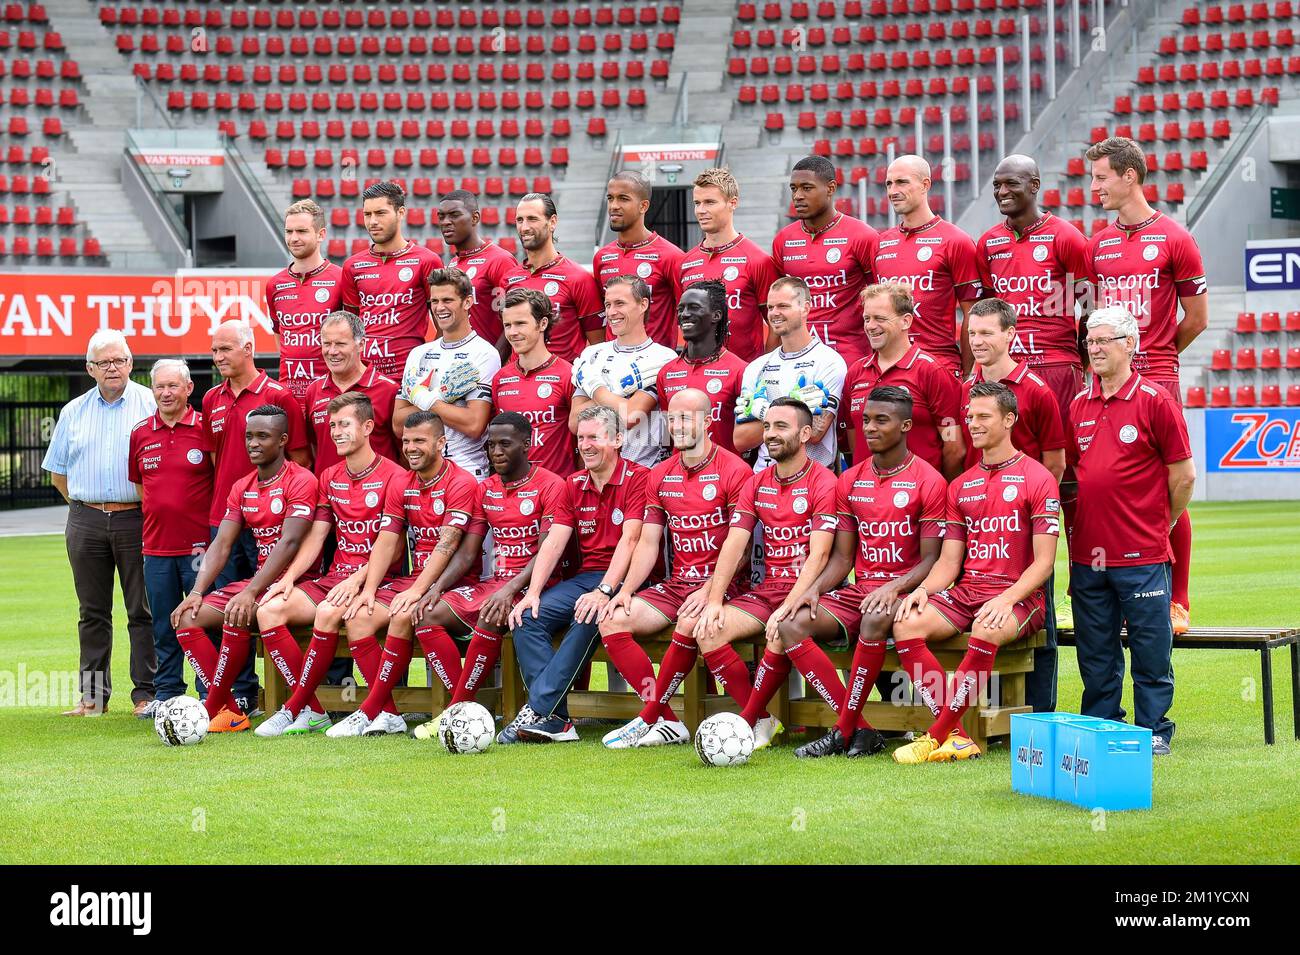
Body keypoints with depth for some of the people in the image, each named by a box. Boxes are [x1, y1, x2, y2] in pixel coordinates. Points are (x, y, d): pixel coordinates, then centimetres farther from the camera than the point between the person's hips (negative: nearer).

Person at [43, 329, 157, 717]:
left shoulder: (151, 404, 1)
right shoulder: (73, 412, 13)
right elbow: (57, 471, 19)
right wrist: (85, 506, 11)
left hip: (135, 520, -4)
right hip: (85, 521, 4)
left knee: (143, 610, -3)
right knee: (92, 612, 7)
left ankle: (146, 692, 0)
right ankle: (93, 695, 12)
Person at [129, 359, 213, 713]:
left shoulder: (206, 428, -4)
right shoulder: (140, 433, 9)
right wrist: (158, 515, 13)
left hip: (199, 545, -4)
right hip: (156, 547, 4)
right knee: (163, 627, 10)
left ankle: (210, 695, 5)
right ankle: (166, 693, 18)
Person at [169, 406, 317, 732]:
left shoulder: (300, 481, -10)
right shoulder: (242, 488, 15)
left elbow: (289, 543, -21)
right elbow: (221, 545, 10)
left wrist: (250, 592, -30)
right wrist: (197, 592, -6)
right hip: (259, 580, 8)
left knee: (238, 616, -33)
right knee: (187, 617, -7)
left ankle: (213, 707, -21)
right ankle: (229, 711, -14)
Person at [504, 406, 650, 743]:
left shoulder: (638, 479, -6)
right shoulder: (574, 484, 13)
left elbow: (629, 540, -16)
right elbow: (554, 542, 5)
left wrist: (604, 591, -28)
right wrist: (533, 593, -9)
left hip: (624, 579, -6)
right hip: (586, 575, 6)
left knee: (588, 617, -35)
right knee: (527, 617, -17)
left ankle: (537, 710, -32)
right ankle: (555, 721, -24)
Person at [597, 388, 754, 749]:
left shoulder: (734, 471, -7)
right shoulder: (660, 476, 13)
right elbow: (648, 542, 12)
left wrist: (709, 591, -23)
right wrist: (626, 590, -2)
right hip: (676, 582, 7)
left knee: (689, 623, -36)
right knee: (612, 621, -14)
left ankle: (647, 719, -20)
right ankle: (667, 722, -18)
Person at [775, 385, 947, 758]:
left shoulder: (928, 482, -4)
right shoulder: (850, 481, 13)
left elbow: (930, 560, -7)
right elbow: (842, 556, 14)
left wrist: (893, 588, -25)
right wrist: (814, 589, -5)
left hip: (905, 590, -6)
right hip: (859, 588, 6)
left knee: (875, 621, -40)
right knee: (791, 625, -20)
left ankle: (844, 732, -27)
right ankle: (862, 732, -25)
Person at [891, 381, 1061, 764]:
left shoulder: (1037, 478, -2)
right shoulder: (961, 486, 17)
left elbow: (1044, 561, -8)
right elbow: (949, 561, 14)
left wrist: (1006, 599, -23)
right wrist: (923, 589, -8)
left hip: (1017, 595, -6)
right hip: (965, 590, 6)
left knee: (987, 631, -39)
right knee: (907, 623, -23)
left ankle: (936, 736, -31)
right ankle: (956, 737, -28)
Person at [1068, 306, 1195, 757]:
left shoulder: (1155, 401, -5)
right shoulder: (1079, 406, 11)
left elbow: (1184, 475, -2)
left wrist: (1162, 526, 5)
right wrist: (1077, 522, 13)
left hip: (1142, 555, -5)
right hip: (1087, 553, 5)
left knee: (1150, 648, 1)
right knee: (1095, 653, 11)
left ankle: (1153, 730, 10)